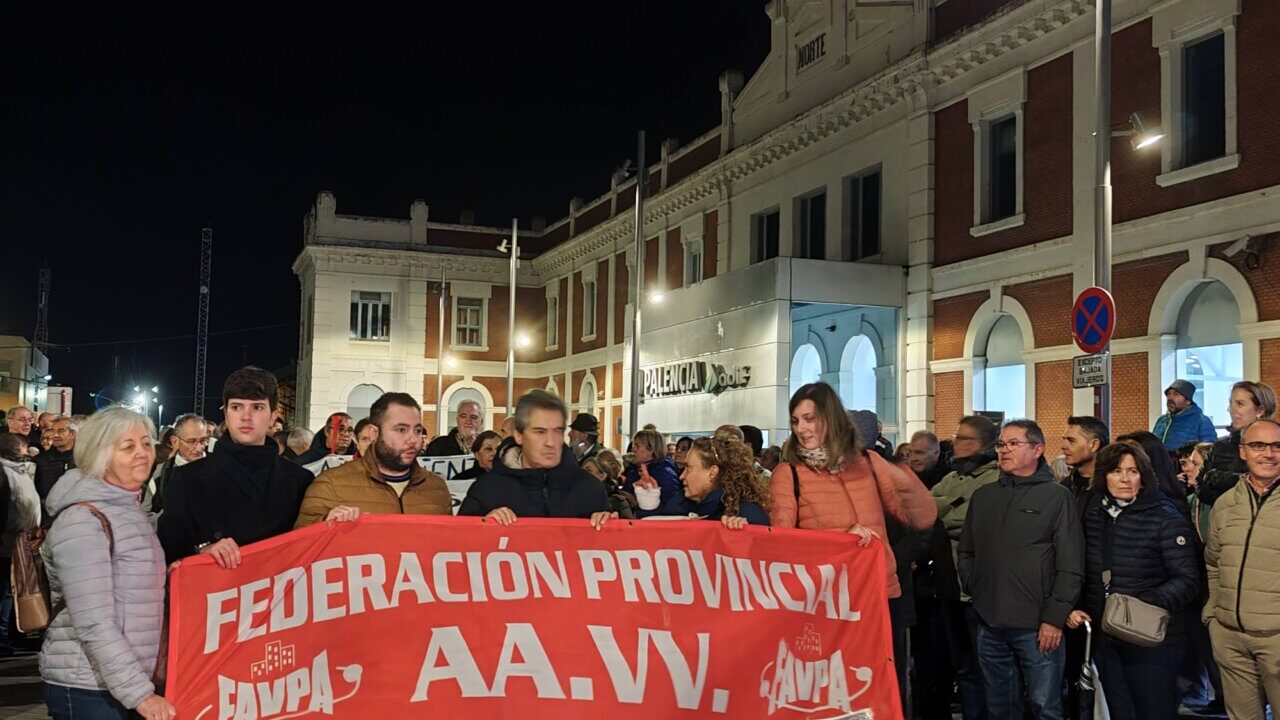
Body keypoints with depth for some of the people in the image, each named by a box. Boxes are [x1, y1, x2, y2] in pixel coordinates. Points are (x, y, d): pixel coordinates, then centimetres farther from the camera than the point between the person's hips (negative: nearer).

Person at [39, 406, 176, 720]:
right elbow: (94, 624, -22)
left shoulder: (129, 509, 10)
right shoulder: (83, 520, -17)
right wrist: (139, 693, -22)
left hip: (127, 680, 8)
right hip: (86, 689, -8)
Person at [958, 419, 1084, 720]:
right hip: (989, 624, 5)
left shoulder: (1057, 497, -4)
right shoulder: (983, 496, 12)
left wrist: (1054, 618, -12)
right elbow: (966, 551, 18)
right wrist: (975, 589, 4)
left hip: (1037, 626, -5)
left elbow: (1071, 566, -8)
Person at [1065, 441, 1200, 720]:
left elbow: (1187, 580, -13)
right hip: (1104, 639, 5)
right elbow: (1086, 574, 15)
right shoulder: (1093, 513, 6)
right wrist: (1076, 608, 1)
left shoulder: (1165, 518, -9)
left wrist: (1145, 604, -26)